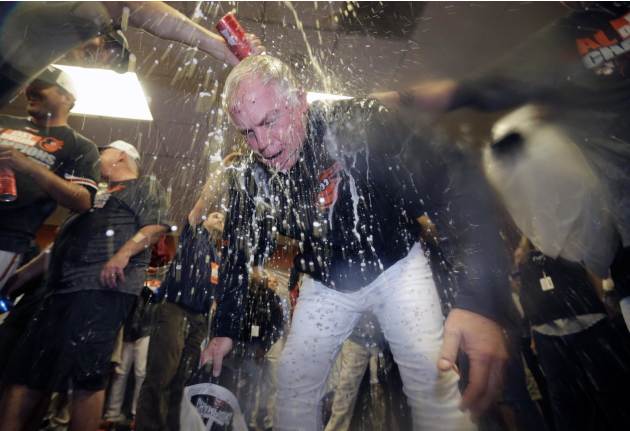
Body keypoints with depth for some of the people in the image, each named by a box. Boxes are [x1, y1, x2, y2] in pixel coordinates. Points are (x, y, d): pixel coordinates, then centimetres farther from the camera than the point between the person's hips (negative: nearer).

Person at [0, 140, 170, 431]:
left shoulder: (145, 185, 9)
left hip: (104, 286, -9)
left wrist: (123, 254, -23)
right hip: (63, 287, 9)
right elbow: (63, 241, 34)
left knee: (86, 374, -10)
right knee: (26, 369, 7)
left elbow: (157, 225, -9)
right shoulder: (97, 194, 33)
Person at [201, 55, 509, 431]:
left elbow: (456, 195, -28)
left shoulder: (363, 125, -25)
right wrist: (225, 330, 3)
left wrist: (478, 301, -39)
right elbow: (238, 256, 0)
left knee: (434, 384, -9)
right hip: (327, 284, 4)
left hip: (395, 268, -2)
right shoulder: (253, 181, -11)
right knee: (294, 384, 7)